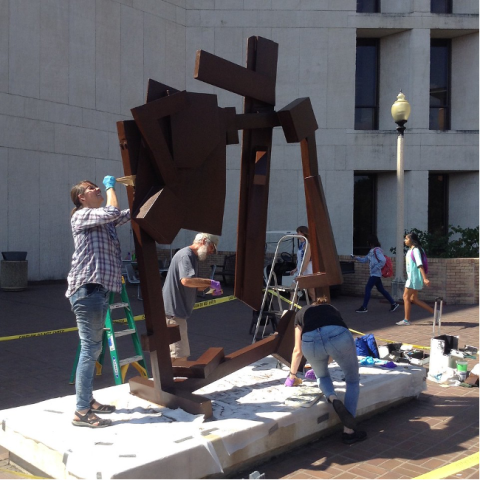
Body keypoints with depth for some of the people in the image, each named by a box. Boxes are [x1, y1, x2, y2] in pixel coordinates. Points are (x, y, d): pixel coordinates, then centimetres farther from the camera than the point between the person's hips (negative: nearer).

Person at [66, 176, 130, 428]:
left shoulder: (103, 220, 20)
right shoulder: (82, 215, -6)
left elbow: (129, 213, 22)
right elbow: (113, 211, -20)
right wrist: (110, 186, -4)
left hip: (98, 288, 10)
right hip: (87, 288, -10)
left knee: (92, 348, 15)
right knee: (90, 349, -11)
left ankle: (88, 400, 25)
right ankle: (82, 412, -7)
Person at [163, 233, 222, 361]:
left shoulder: (193, 257, 19)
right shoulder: (185, 255, -15)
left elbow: (194, 286, 21)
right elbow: (186, 280, -31)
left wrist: (210, 288, 4)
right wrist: (210, 282, -22)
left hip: (178, 311, 11)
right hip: (173, 312, -11)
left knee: (182, 353, 19)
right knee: (180, 355, -8)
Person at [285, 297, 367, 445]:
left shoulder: (301, 313, 36)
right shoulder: (332, 309, 40)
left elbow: (298, 351, 39)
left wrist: (292, 376, 55)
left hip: (310, 340, 0)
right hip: (338, 336, 0)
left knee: (322, 376, 31)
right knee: (353, 380, 23)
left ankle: (332, 399, 1)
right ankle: (349, 431, 17)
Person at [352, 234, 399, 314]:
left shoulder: (377, 250, -14)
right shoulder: (372, 251, 15)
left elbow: (383, 260, -23)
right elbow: (365, 260, 20)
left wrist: (376, 268, -20)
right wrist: (356, 258, 10)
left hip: (375, 274, -10)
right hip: (374, 274, 10)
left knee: (368, 288, -8)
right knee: (381, 289, 12)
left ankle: (364, 307, -6)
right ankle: (393, 303, 18)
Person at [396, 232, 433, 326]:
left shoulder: (415, 250, -13)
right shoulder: (410, 250, 15)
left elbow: (420, 264, -22)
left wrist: (425, 278, -27)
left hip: (414, 277, -10)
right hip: (411, 277, 10)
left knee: (406, 297, -5)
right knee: (414, 299, 10)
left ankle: (406, 320, 0)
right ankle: (434, 312, 15)